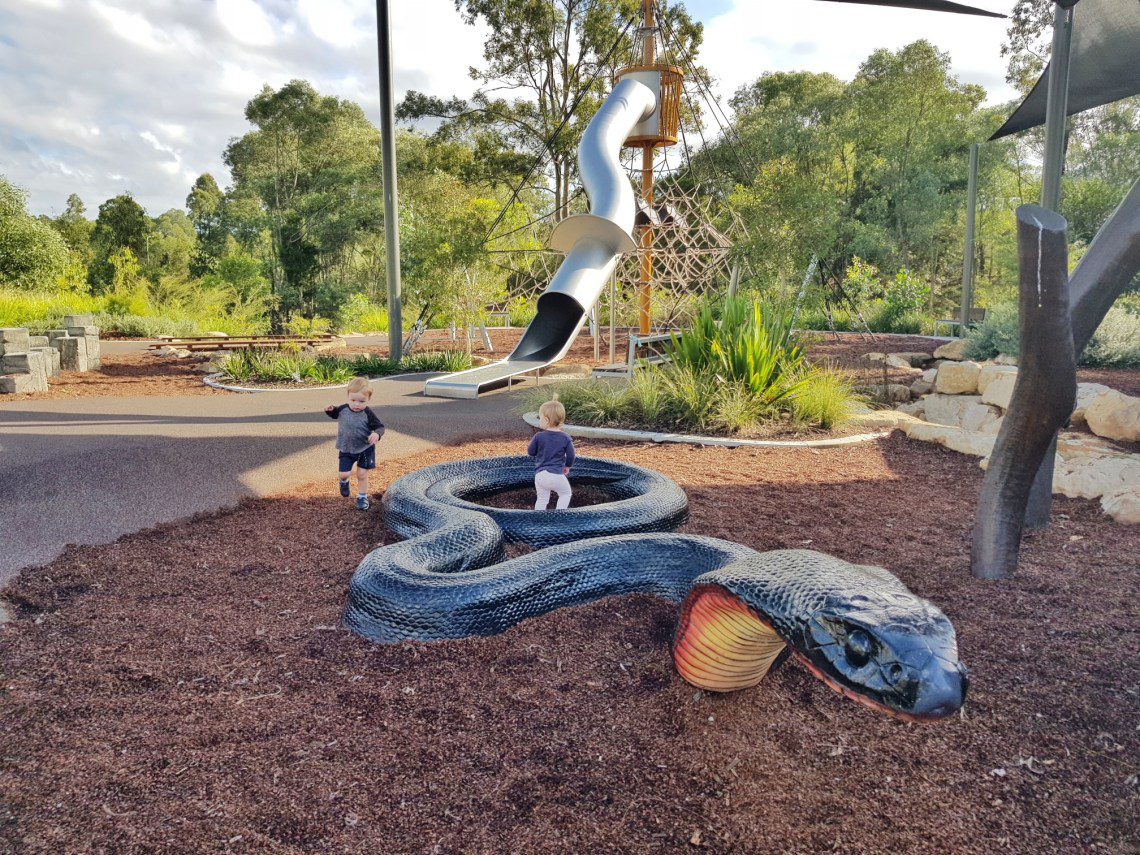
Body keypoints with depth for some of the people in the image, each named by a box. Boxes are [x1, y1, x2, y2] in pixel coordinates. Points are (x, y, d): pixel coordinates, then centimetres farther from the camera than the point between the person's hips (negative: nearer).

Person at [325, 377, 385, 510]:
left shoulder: (368, 414, -19)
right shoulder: (343, 409, -9)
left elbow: (379, 427, -17)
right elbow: (335, 414, 14)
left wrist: (377, 434, -39)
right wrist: (330, 410, -7)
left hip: (365, 449, -2)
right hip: (346, 449, 2)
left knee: (362, 474, 5)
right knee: (343, 473, -2)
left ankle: (362, 497, 26)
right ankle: (344, 481, 35)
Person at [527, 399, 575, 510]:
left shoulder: (539, 436, -5)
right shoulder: (565, 439, -3)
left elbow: (530, 451, 5)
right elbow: (570, 455, 2)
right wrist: (567, 466, 21)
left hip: (540, 475, 1)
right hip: (557, 475, -1)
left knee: (542, 499, 14)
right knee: (565, 494, 19)